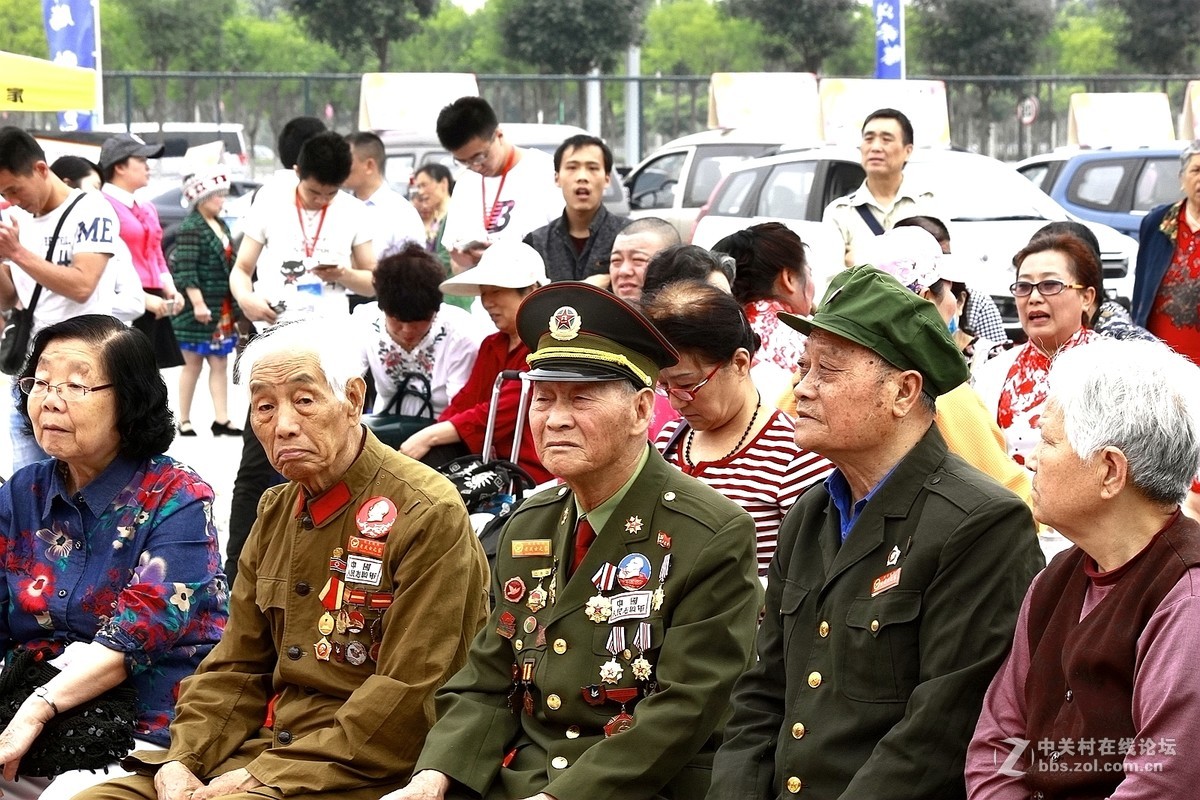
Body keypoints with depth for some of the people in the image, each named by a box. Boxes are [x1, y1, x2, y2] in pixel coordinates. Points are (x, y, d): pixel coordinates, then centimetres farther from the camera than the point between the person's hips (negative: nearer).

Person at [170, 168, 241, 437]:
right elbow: (186, 270, -19)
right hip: (198, 308, -8)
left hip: (222, 308, 8)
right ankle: (184, 422, 8)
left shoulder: (221, 226, 13)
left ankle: (221, 420, 4)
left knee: (220, 363, 4)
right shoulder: (190, 228, -12)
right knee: (193, 363, 0)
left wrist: (234, 306, 19)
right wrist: (197, 303, -24)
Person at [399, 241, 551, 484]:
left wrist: (430, 436, -20)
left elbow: (502, 413, -18)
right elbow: (464, 403, 11)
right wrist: (424, 438, -9)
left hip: (532, 471, -7)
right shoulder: (492, 346, 20)